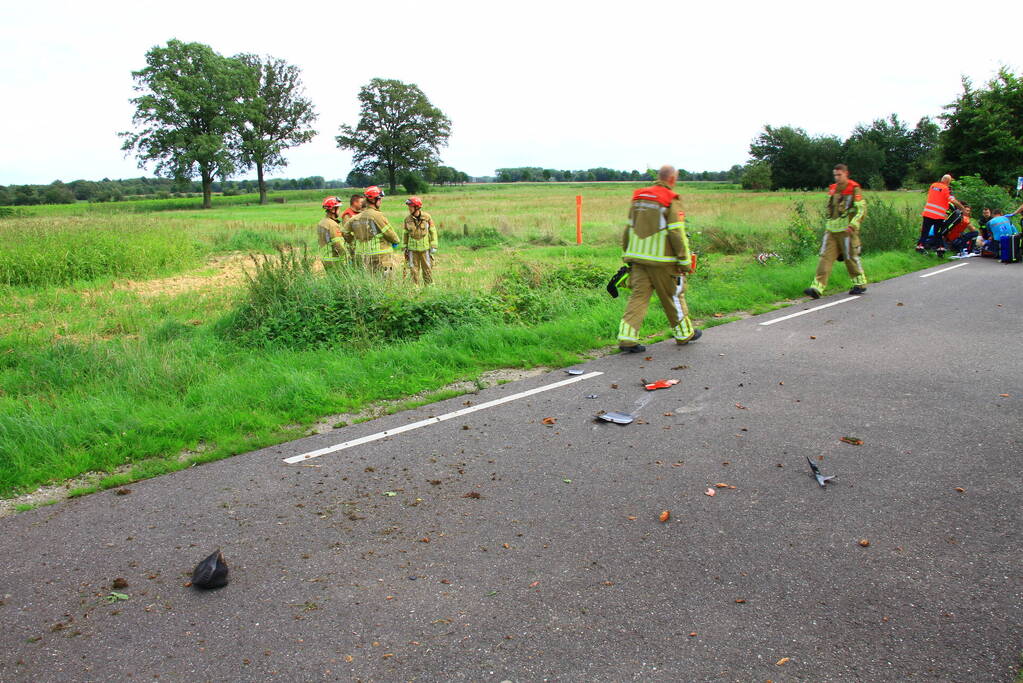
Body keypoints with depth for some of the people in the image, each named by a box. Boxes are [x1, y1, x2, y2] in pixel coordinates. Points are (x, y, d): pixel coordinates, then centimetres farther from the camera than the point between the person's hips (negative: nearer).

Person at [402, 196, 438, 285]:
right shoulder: (407, 219, -1)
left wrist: (434, 246, -4)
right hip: (412, 248, 2)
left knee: (427, 269, 6)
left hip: (425, 248, -2)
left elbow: (433, 231, -1)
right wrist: (405, 247, 8)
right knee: (414, 270, 6)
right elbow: (405, 233, 9)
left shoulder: (427, 217, -6)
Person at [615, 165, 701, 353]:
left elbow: (628, 229, 13)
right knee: (673, 296, 10)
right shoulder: (672, 201, -9)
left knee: (638, 296, 3)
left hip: (637, 257, 5)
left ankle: (627, 337, -8)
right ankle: (684, 333, 26)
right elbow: (677, 233, -14)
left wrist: (627, 256, 20)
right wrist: (685, 261, -8)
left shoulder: (638, 197, 10)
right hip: (662, 260, -5)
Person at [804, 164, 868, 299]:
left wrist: (853, 225, -20)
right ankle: (817, 288, -13)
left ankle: (860, 284, 22)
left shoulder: (854, 189, -4)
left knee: (851, 258, 4)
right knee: (825, 257, -5)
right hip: (831, 230, 5)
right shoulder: (832, 189, 15)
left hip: (846, 230, -5)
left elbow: (862, 209, -10)